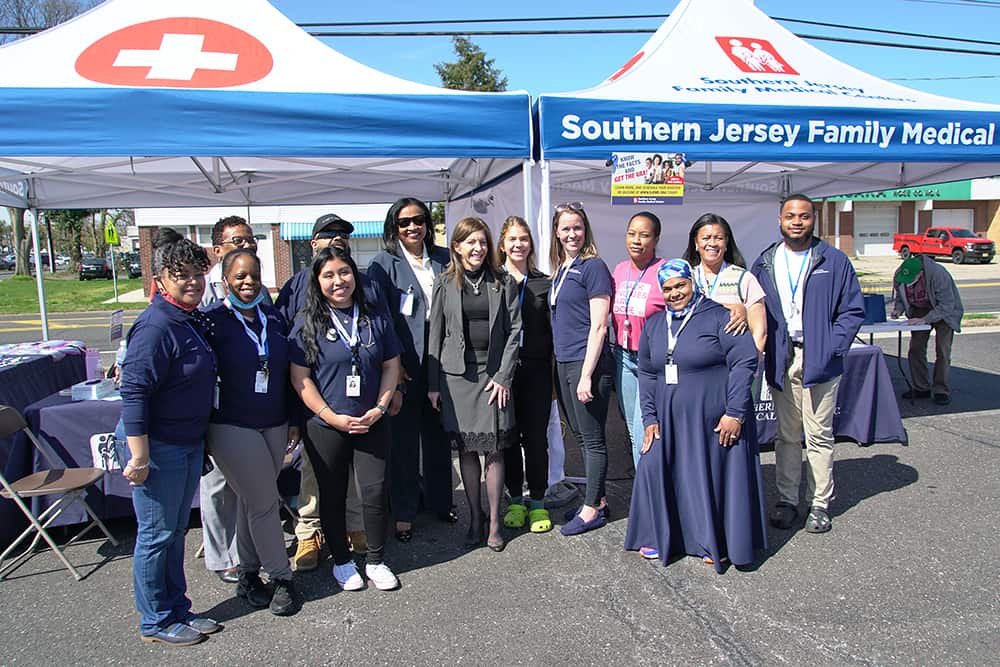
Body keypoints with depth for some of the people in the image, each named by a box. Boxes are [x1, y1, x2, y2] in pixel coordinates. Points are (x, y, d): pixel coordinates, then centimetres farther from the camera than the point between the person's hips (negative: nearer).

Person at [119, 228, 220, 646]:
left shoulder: (194, 321, 8)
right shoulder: (156, 326, -20)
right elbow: (134, 392, -23)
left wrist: (202, 440, 21)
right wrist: (139, 458, -23)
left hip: (190, 444, 9)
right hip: (159, 447, -9)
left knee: (176, 531, 18)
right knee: (156, 535, 5)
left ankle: (177, 610, 32)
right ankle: (155, 623, 21)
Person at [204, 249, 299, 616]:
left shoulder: (274, 318, 7)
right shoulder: (212, 321, -8)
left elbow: (288, 372, 13)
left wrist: (294, 419, 12)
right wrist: (201, 433, -9)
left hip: (273, 424, 5)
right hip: (232, 427, -5)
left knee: (252, 501, 14)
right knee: (264, 502, -3)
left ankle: (248, 575, 28)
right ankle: (281, 579, 12)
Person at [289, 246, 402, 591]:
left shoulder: (376, 319, 3)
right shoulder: (307, 323, -5)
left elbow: (391, 366, 7)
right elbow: (300, 378, -8)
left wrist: (379, 409, -5)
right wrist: (333, 417, -13)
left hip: (371, 425, 2)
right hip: (325, 428, -2)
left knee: (375, 492, 2)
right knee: (333, 496, 11)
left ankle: (375, 561, 21)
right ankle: (341, 561, 29)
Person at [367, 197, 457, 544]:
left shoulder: (443, 259, 9)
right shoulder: (383, 264, -3)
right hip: (404, 363, -4)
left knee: (438, 433, 14)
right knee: (404, 437, 3)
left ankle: (440, 500, 31)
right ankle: (403, 512, 18)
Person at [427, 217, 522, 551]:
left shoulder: (503, 283, 4)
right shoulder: (445, 283, 3)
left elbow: (514, 331, 2)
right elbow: (435, 333, 3)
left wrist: (503, 376, -6)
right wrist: (433, 383, 0)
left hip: (493, 373, 0)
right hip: (457, 374, 0)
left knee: (494, 449, 1)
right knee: (466, 449, 7)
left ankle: (494, 522, 13)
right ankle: (475, 518, 21)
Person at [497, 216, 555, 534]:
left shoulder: (543, 284, 7)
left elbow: (552, 329, 7)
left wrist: (555, 375, 2)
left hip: (536, 371, 0)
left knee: (536, 437, 4)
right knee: (509, 436, 8)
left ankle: (538, 503, 18)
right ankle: (515, 500, 22)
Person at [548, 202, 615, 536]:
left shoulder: (593, 267, -9)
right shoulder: (560, 270, 14)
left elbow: (599, 326, -14)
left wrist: (587, 374, -18)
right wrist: (560, 367, 13)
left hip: (587, 363, -8)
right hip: (563, 364, 8)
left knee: (592, 438, 2)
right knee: (580, 436, 15)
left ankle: (592, 509, 13)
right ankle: (597, 499, 28)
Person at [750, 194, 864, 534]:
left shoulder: (834, 261, 1)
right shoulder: (765, 264, 9)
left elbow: (853, 311, 1)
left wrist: (831, 349, -10)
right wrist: (763, 350, -3)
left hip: (819, 361, -2)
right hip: (781, 360, 2)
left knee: (819, 435, 3)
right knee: (786, 434, 10)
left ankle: (820, 504, 15)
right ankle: (787, 499, 19)